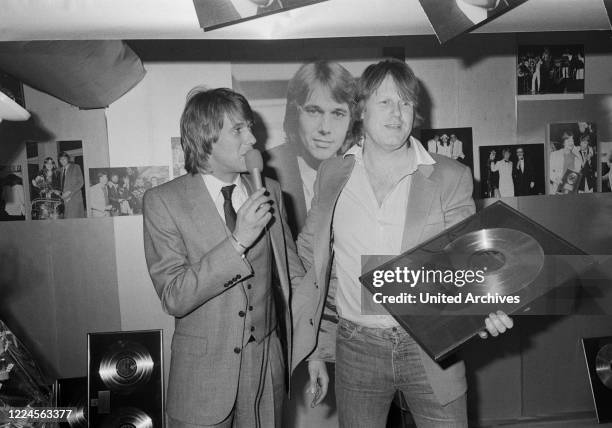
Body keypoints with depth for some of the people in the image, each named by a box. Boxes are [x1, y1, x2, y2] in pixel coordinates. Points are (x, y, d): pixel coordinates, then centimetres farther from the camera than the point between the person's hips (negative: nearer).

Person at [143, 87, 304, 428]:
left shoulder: (270, 192, 1)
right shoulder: (164, 201, -10)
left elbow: (294, 275, 5)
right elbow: (173, 297, -17)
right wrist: (237, 242, -25)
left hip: (268, 369, 3)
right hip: (202, 375, -3)